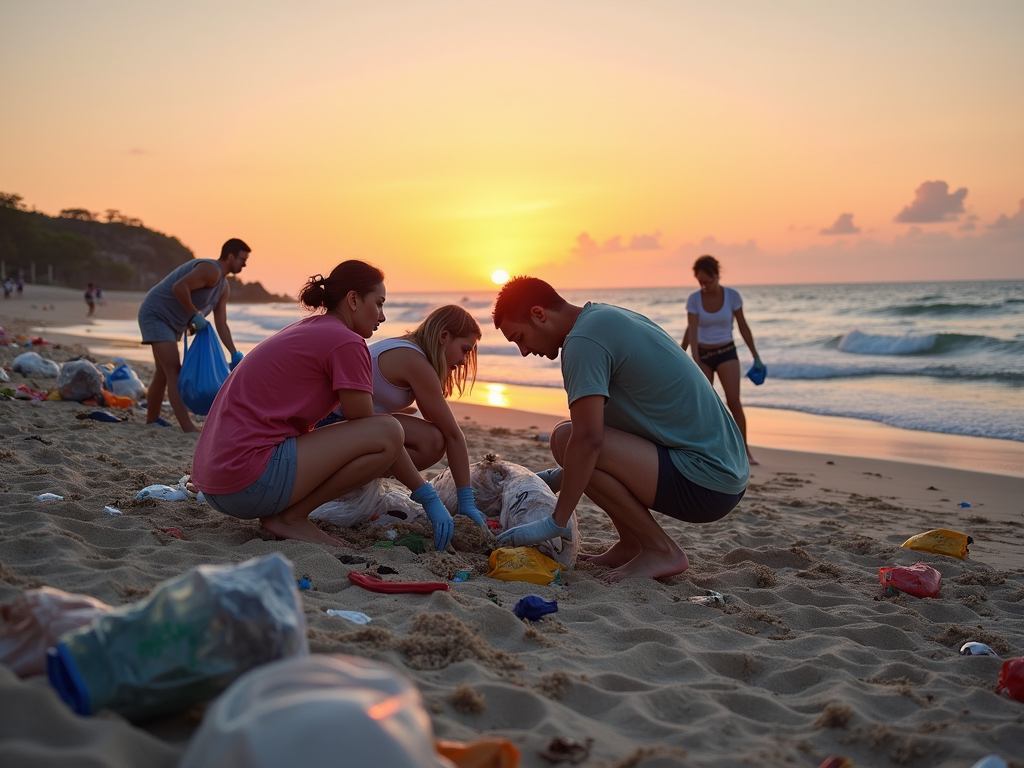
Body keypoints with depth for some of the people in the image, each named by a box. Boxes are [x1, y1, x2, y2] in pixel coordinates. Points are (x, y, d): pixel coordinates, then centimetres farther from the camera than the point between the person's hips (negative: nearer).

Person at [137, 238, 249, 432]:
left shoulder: (224, 287, 11)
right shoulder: (211, 270, -19)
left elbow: (221, 325, 8)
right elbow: (179, 287, -32)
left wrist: (235, 354, 1)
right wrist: (195, 315, -24)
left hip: (171, 323, 11)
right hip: (156, 314, -11)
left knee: (164, 373, 18)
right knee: (174, 372, -17)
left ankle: (152, 420, 31)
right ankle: (188, 428, -23)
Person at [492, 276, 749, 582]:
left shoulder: (583, 339, -14)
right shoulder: (606, 315, 16)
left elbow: (588, 438, -24)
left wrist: (557, 522, -17)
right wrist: (561, 476, 26)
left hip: (703, 485, -10)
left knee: (566, 438, -19)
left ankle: (661, 550, -5)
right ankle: (631, 545, 13)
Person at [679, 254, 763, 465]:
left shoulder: (732, 295, -9)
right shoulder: (694, 299, -10)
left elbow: (743, 327, -1)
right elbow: (691, 332, -12)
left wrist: (756, 356, 0)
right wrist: (696, 363, -18)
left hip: (727, 352, -1)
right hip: (702, 354, 1)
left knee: (733, 401, -14)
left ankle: (745, 450, -6)